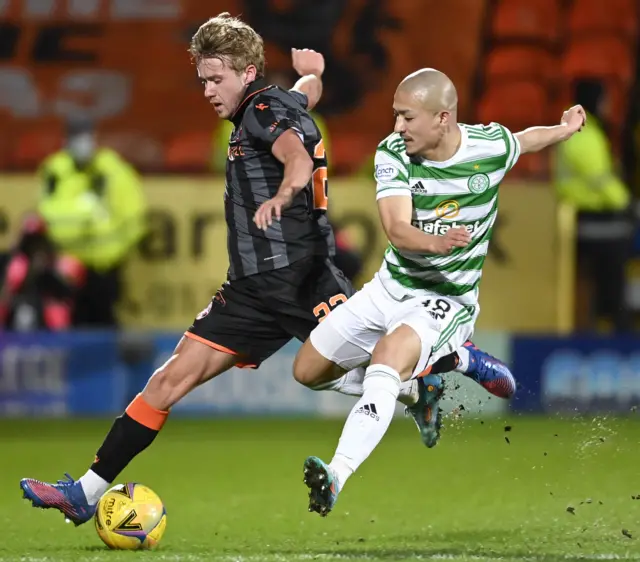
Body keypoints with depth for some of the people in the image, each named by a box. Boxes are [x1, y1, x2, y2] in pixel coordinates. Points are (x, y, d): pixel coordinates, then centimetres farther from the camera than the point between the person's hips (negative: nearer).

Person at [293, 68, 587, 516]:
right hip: (390, 288, 4)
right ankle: (417, 388, 30)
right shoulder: (393, 153, -13)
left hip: (448, 300, -4)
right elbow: (397, 229, -29)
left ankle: (338, 475, -51)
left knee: (388, 353, -36)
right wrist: (435, 242, -48)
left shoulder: (492, 146, -13)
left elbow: (527, 140, 15)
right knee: (306, 371, 10)